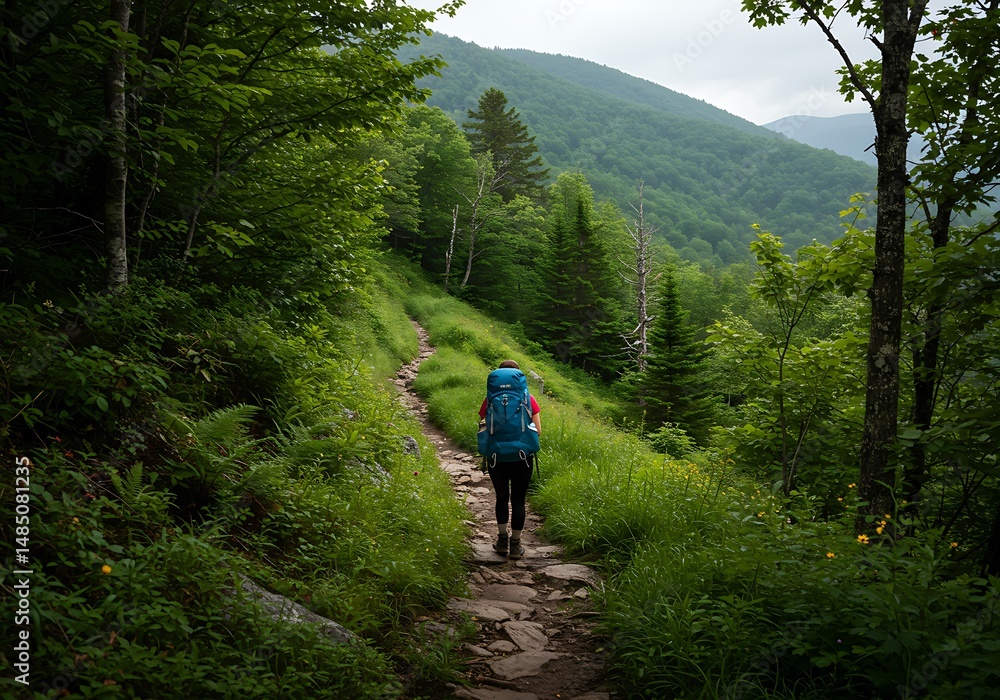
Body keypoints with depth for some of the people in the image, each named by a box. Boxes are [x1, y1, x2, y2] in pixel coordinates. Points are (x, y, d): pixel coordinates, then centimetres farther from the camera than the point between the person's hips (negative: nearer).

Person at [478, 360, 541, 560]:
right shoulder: (528, 398, -5)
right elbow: (537, 430, -5)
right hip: (522, 458, -1)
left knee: (501, 498, 19)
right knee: (518, 500, 10)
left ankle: (502, 540, 21)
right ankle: (515, 545, 14)